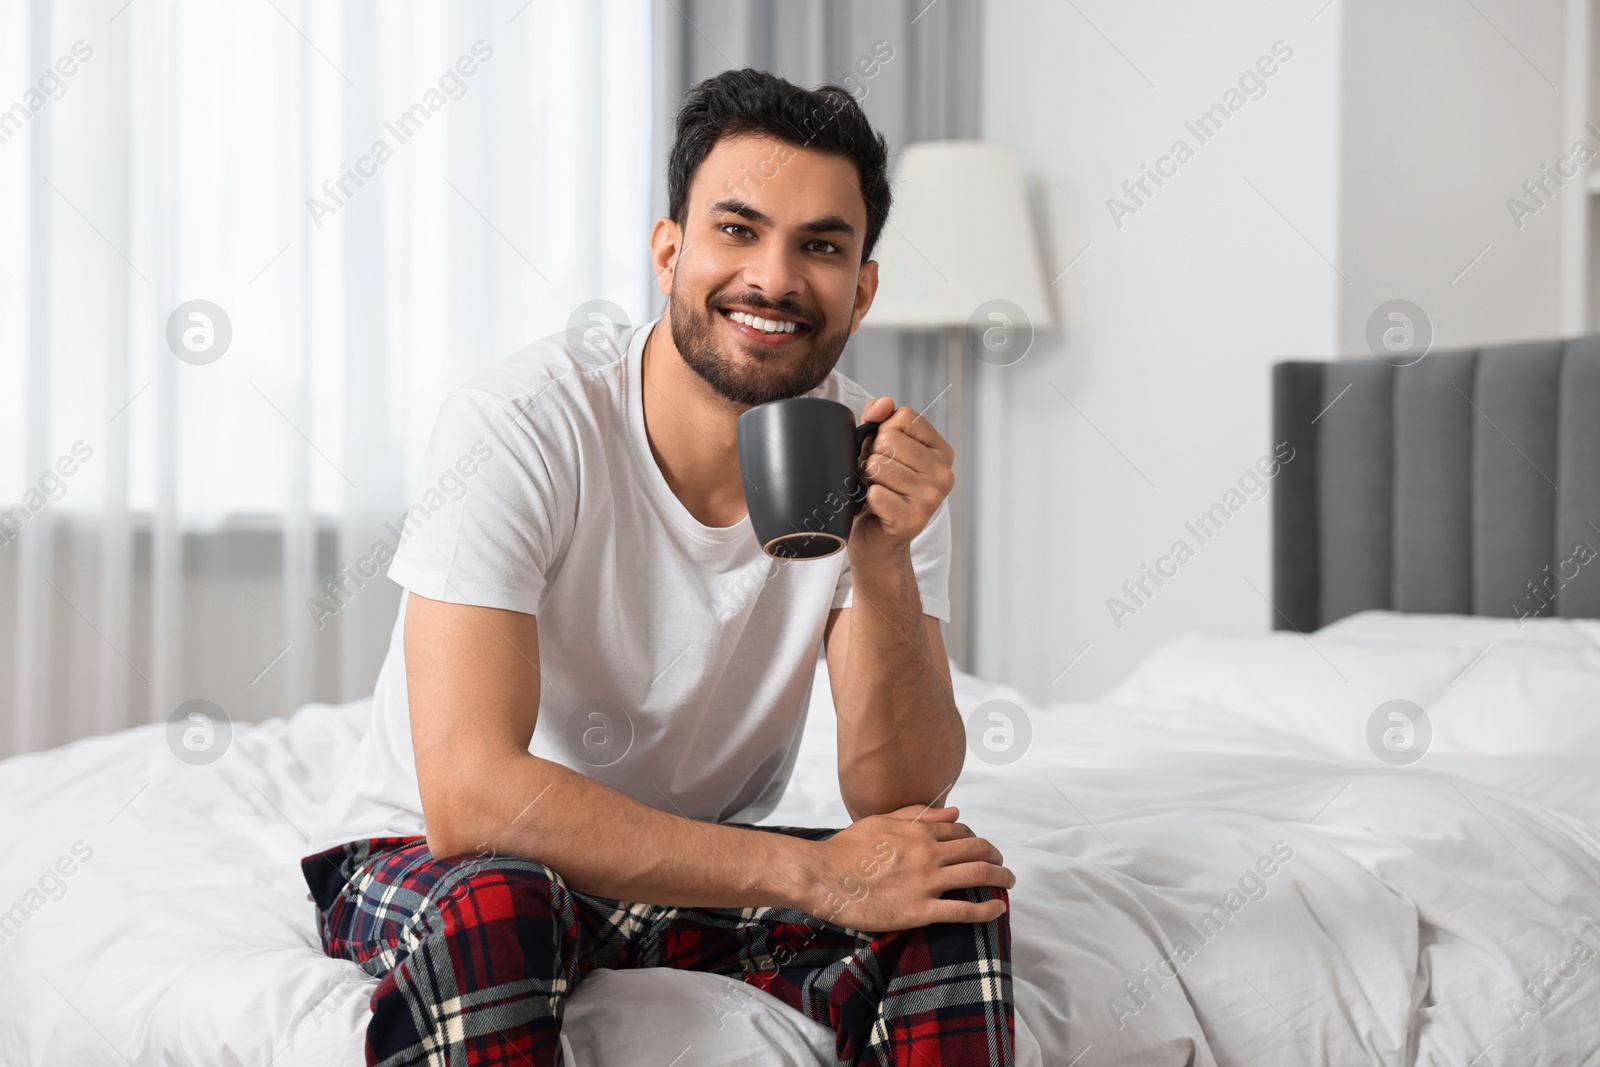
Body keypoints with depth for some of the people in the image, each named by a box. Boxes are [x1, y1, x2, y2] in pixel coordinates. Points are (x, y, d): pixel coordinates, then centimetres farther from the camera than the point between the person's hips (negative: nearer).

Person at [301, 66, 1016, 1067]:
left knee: (954, 901, -20)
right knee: (483, 908, -37)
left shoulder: (887, 460, -10)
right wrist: (810, 873, -31)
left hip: (692, 861, 4)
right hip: (435, 860, -3)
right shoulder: (520, 427, -24)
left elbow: (903, 804, -15)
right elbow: (470, 796, -31)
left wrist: (883, 561, -32)